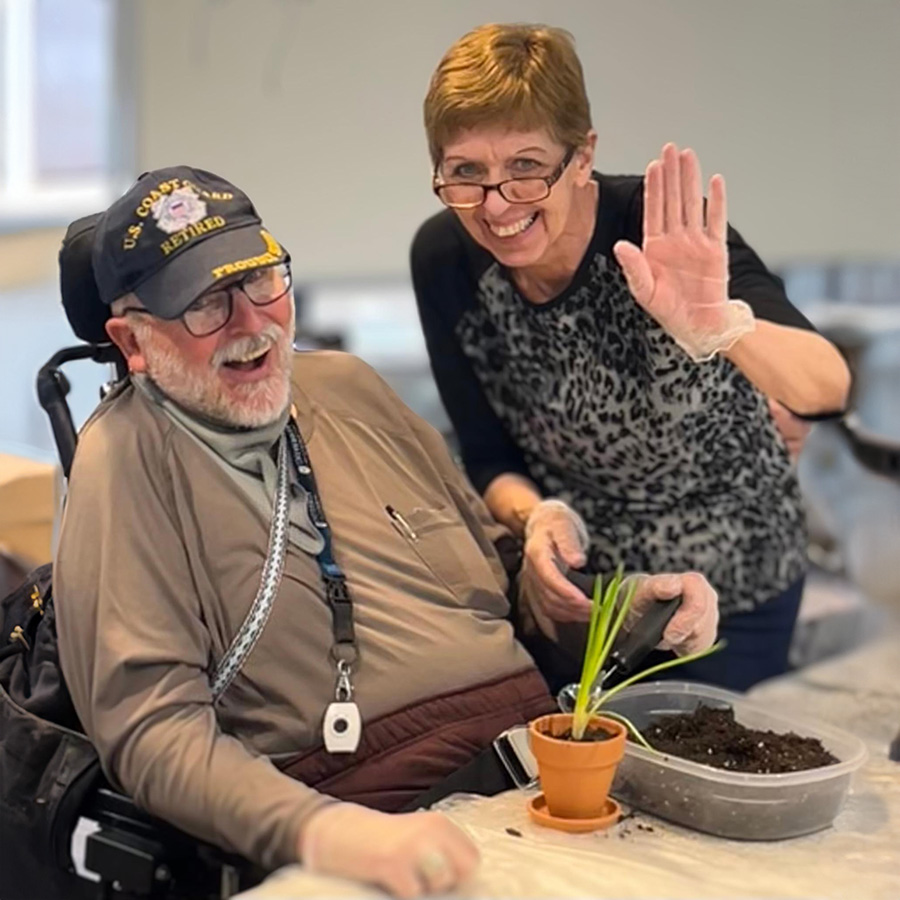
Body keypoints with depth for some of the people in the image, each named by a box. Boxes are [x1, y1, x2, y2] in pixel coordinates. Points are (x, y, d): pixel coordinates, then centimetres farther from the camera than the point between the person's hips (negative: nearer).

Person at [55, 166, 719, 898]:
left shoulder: (345, 385, 14)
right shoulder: (127, 460, -4)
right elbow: (151, 725, -11)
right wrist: (321, 831, -27)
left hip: (550, 752, 6)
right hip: (374, 810, -6)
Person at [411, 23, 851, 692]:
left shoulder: (664, 235, -29)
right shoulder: (444, 259, -17)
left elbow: (828, 389, -42)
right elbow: (488, 456, -8)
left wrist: (720, 326, -61)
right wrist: (536, 516, -29)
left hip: (726, 584, -2)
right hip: (575, 581, 3)